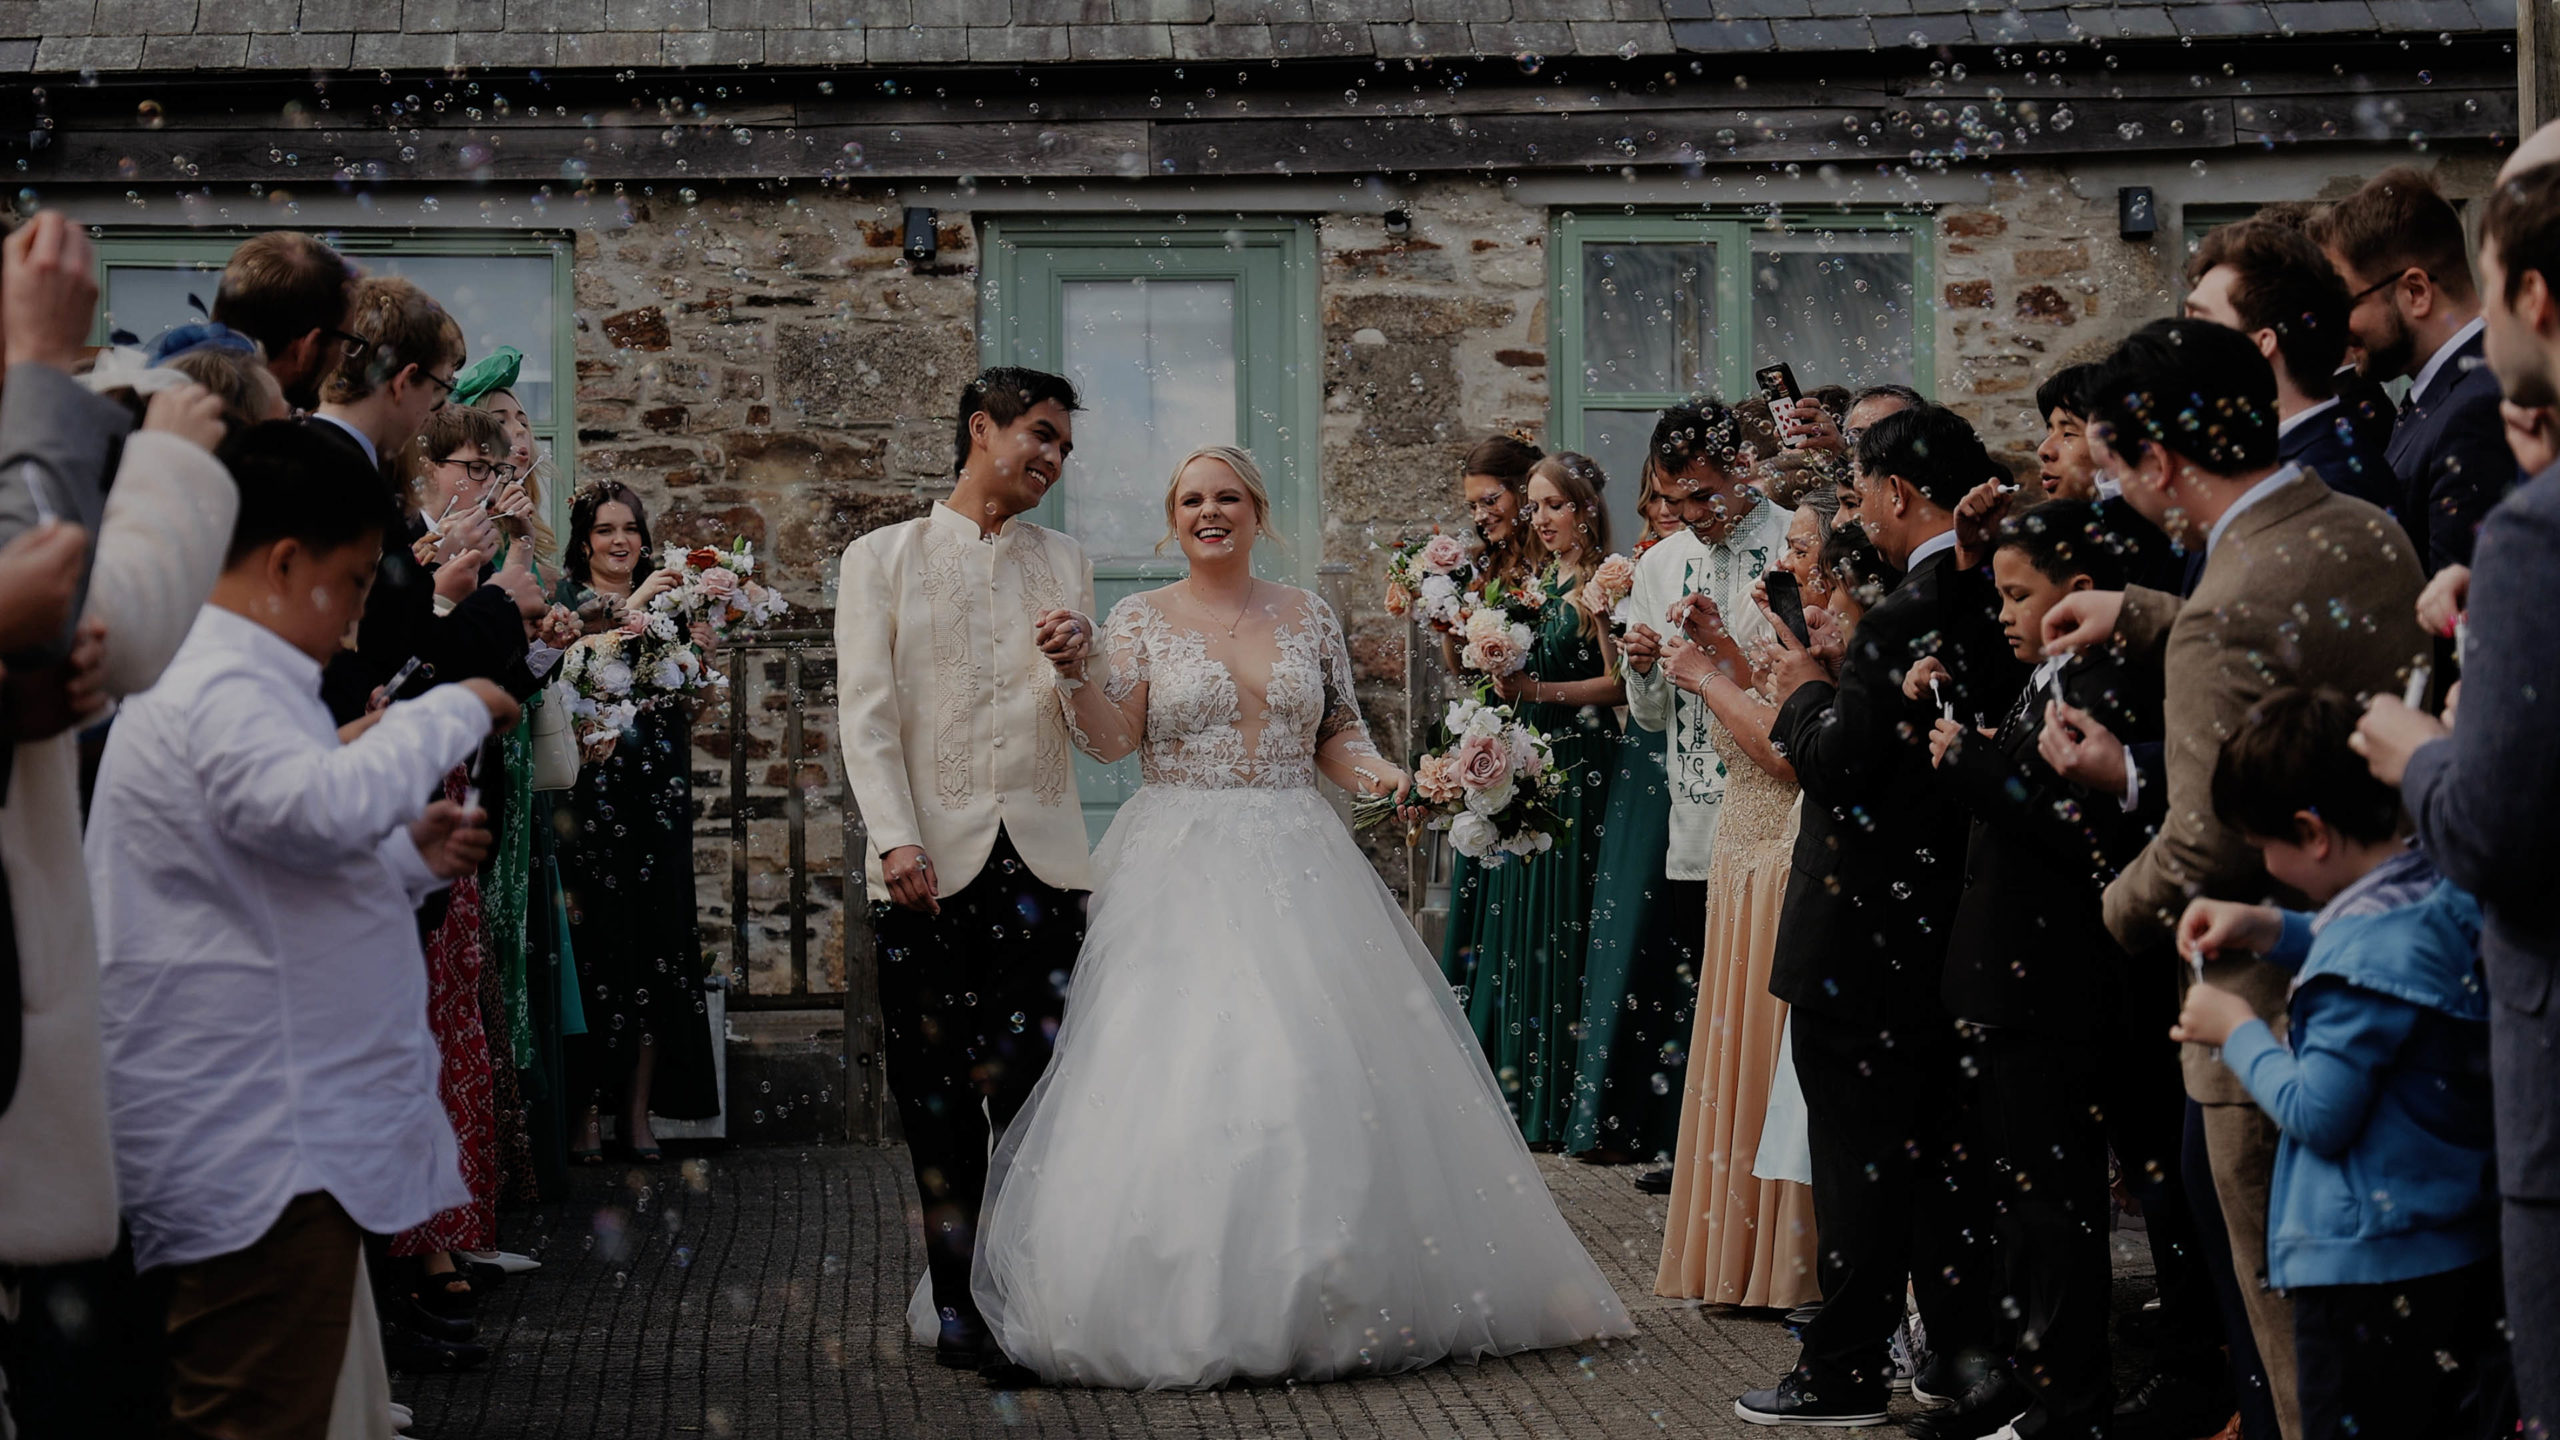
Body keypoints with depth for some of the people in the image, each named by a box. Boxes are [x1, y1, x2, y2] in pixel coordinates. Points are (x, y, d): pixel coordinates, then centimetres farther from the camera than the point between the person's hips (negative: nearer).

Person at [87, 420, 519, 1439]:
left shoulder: (222, 678, 22)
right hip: (257, 1152, -11)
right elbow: (321, 804, -33)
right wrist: (450, 712, -18)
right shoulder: (219, 688, -14)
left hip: (276, 1136, 11)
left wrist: (406, 859, 13)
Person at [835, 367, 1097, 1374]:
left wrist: (1080, 662, -7)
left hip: (1043, 863, 2)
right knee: (938, 1098, 2)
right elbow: (867, 715, 0)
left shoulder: (1065, 563, 16)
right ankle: (958, 1303, 11)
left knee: (1036, 1089, -2)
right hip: (930, 865, -2)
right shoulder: (882, 559, 8)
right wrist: (896, 838, -12)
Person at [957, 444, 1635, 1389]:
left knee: (1324, 1072, -4)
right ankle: (1188, 1306, -4)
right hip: (1182, 874, -2)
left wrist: (1381, 775, -5)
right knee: (1183, 1079, -10)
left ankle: (1323, 1294, 5)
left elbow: (1337, 740, 14)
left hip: (1299, 872, 2)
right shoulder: (1141, 620, 5)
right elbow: (1112, 739, -5)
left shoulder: (1308, 617, 12)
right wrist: (1078, 671, -22)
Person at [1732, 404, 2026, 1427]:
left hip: (1872, 936, -8)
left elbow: (1836, 767, -22)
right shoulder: (1999, 604, 5)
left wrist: (1806, 692, -3)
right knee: (1941, 1149, 17)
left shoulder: (1905, 617, -21)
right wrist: (1831, 691, 12)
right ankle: (1968, 1351, 26)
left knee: (1862, 1158, 0)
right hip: (1957, 930, 8)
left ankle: (1846, 1372, 9)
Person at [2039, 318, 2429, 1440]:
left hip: (2276, 1021, -9)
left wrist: (2121, 908, -3)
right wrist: (2135, 614, 25)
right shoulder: (2369, 531, 3)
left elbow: (2207, 852, -23)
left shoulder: (2225, 619, -25)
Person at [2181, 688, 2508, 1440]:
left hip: (2369, 1263, -9)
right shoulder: (2455, 892, 3)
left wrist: (2239, 1032, -5)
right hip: (2469, 1246, 9)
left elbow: (2319, 1116, -20)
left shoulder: (2364, 948, -23)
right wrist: (2270, 930, 14)